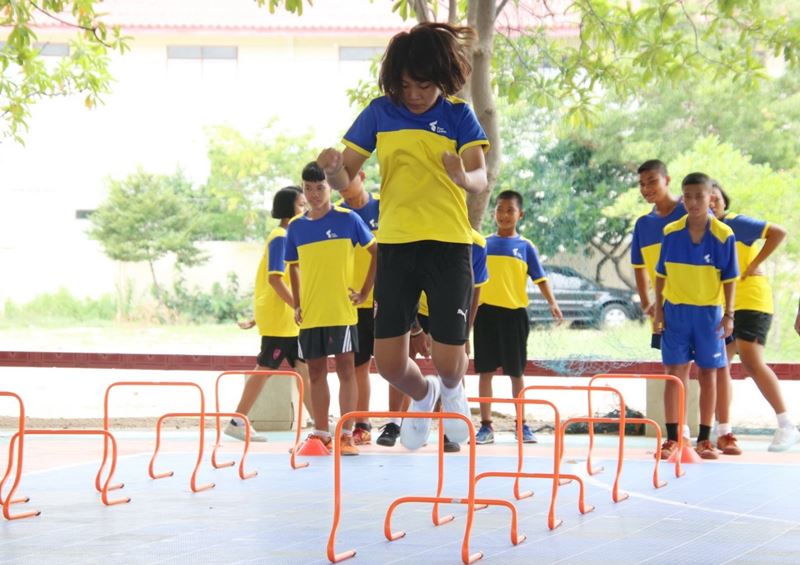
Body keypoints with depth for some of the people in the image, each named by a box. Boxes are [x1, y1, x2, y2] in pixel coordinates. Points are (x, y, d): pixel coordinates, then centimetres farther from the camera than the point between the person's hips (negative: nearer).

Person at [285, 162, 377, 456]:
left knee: (345, 368, -3)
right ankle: (320, 433, 14)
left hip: (341, 310, -4)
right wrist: (297, 305, 10)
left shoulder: (348, 219, -3)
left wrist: (365, 292, 0)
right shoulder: (296, 227, 8)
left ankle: (347, 435, 0)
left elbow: (377, 252, 3)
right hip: (310, 313, 4)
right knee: (316, 371, 8)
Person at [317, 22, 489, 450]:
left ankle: (451, 391, 35)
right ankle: (422, 397, 36)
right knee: (389, 363, -1)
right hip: (394, 244, 2)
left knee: (447, 360, -5)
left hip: (448, 243, -2)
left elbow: (480, 178, -12)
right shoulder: (380, 113, 3)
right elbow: (346, 180, 4)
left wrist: (464, 177, -37)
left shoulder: (459, 116, 0)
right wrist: (333, 169, -20)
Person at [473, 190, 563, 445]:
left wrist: (552, 302, -15)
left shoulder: (525, 246, 4)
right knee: (485, 371, 2)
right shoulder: (484, 244, 7)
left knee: (516, 372, 6)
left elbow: (539, 278, 0)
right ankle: (486, 426, 7)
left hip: (514, 312, -1)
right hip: (486, 311, 1)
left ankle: (522, 425, 15)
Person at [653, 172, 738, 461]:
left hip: (709, 312, -1)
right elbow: (661, 274, 6)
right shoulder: (671, 233, -1)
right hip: (676, 310, 1)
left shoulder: (723, 235, -6)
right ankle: (672, 438, 3)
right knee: (675, 374, -1)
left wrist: (729, 315, -6)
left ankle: (704, 439, 13)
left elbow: (729, 279, -2)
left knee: (708, 375, 5)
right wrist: (658, 310, 1)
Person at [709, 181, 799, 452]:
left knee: (751, 361, -17)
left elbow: (778, 232, -17)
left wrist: (755, 264, -17)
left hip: (750, 301, -8)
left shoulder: (735, 223, -10)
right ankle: (723, 433, 9)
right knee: (718, 366, 4)